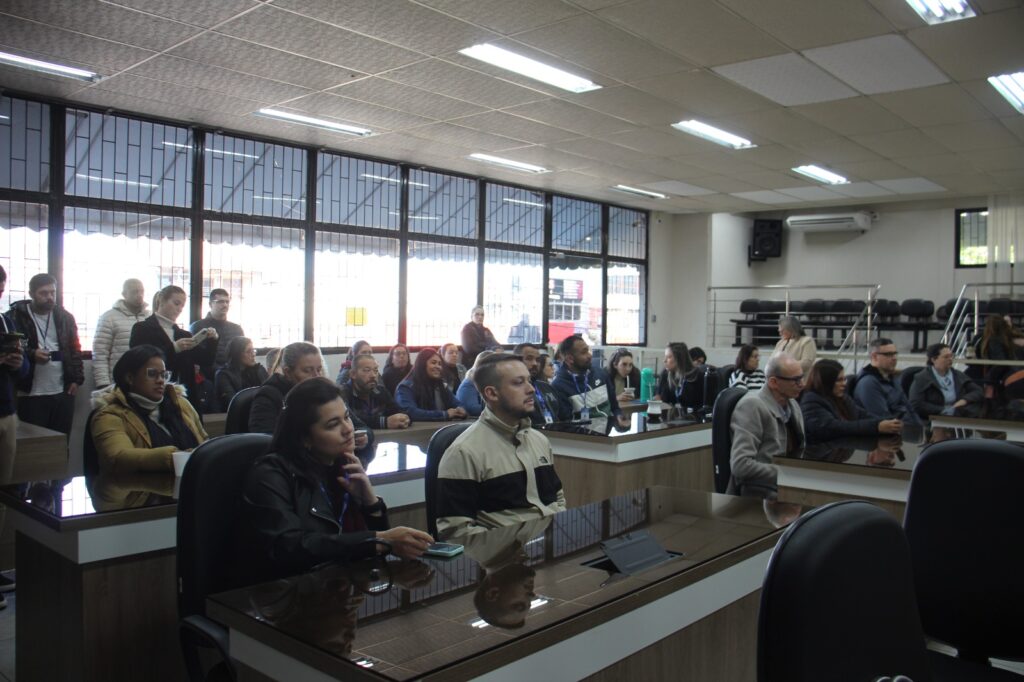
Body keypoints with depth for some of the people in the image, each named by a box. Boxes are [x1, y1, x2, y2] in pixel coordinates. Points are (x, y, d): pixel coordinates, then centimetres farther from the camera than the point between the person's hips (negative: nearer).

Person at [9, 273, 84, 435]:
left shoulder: (65, 317, 11)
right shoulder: (16, 316, -2)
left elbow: (75, 349, 12)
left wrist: (76, 379, 3)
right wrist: (31, 354, -21)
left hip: (63, 392, 3)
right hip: (31, 394, -3)